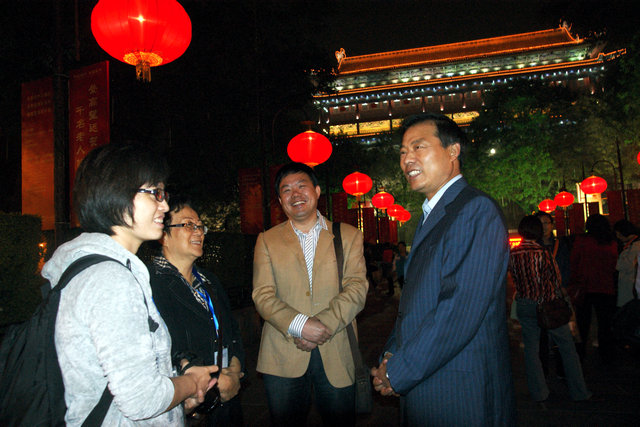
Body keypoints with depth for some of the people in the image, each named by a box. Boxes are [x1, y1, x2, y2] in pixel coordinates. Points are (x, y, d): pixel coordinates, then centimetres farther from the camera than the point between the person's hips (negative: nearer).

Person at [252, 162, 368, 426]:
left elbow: (357, 289, -4)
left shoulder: (349, 236, 6)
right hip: (283, 358, 0)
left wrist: (323, 325, -18)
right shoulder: (267, 240, 7)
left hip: (337, 356, 0)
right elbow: (262, 296, -3)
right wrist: (301, 325, -18)